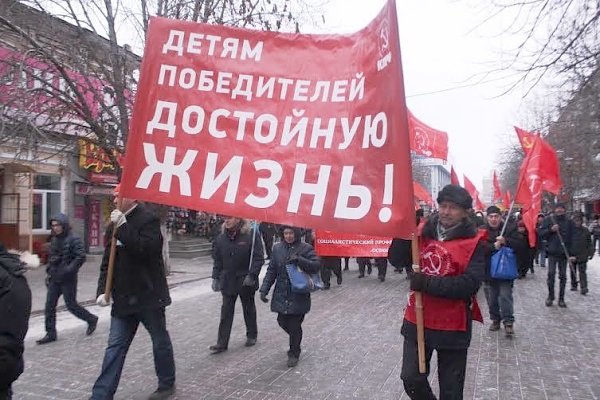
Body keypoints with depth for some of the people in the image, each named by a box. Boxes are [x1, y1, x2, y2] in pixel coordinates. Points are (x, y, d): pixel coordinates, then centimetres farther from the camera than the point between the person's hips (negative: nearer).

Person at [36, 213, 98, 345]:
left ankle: (91, 320, 23)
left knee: (71, 305, 1)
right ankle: (50, 333, 13)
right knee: (49, 306, 4)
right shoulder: (54, 239, 11)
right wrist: (49, 271, 15)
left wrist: (68, 270, -25)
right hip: (54, 279, 7)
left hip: (68, 280, -7)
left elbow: (81, 257, -19)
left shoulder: (74, 239, -13)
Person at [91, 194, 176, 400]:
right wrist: (103, 290, 2)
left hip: (148, 295, -6)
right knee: (115, 346, 6)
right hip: (124, 297, 6)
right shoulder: (115, 225, 11)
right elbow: (107, 261, 12)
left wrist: (122, 227, -25)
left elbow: (146, 249, -27)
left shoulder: (149, 219, -12)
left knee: (160, 341, 11)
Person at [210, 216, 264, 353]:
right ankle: (222, 343, 12)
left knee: (249, 310, 15)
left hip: (246, 281, -3)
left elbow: (258, 258, -14)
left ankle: (252, 335, 34)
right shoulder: (221, 238, 1)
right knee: (226, 313, 6)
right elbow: (217, 260, 8)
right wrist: (216, 277, 2)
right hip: (228, 281, 3)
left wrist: (251, 275, -20)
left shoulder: (252, 235, -13)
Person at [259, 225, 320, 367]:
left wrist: (299, 260, -27)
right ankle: (295, 340, 42)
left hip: (298, 296, -4)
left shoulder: (306, 248, -6)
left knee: (295, 325, 0)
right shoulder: (277, 248, 5)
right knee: (282, 321, 10)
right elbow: (271, 271, 7)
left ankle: (294, 354, 22)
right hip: (281, 295, 4)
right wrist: (264, 289, -2)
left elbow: (316, 265, -14)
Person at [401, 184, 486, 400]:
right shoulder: (424, 232, 2)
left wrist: (428, 283, -26)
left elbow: (470, 284, -20)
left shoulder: (474, 242, -10)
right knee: (411, 379, 13)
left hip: (452, 325, -3)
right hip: (417, 320, 4)